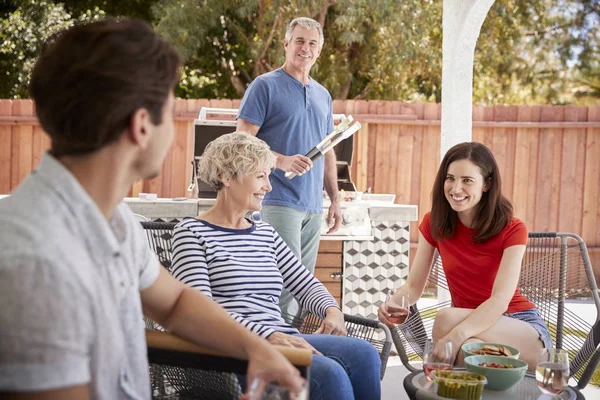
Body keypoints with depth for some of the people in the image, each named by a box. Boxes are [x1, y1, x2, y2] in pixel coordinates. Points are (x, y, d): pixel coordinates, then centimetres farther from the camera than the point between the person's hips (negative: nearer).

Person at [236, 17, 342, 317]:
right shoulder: (265, 86, -2)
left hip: (313, 205, 7)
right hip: (279, 200, -7)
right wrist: (283, 161, -23)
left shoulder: (323, 95, 19)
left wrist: (335, 199, 16)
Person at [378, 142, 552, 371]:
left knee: (446, 318, -32)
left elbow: (500, 300, -24)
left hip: (525, 329, -3)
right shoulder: (434, 223, 0)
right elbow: (413, 286, -1)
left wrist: (456, 336, -42)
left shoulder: (512, 230, -11)